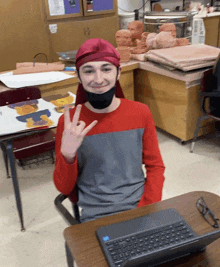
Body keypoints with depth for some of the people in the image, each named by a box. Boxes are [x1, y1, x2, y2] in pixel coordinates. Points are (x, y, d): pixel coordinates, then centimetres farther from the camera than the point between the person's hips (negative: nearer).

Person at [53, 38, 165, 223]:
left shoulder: (140, 113, 1)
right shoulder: (69, 122, -4)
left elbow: (155, 166, 8)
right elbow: (64, 188, 0)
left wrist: (147, 210, -7)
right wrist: (67, 154, -19)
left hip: (139, 208, 2)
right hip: (96, 217, -2)